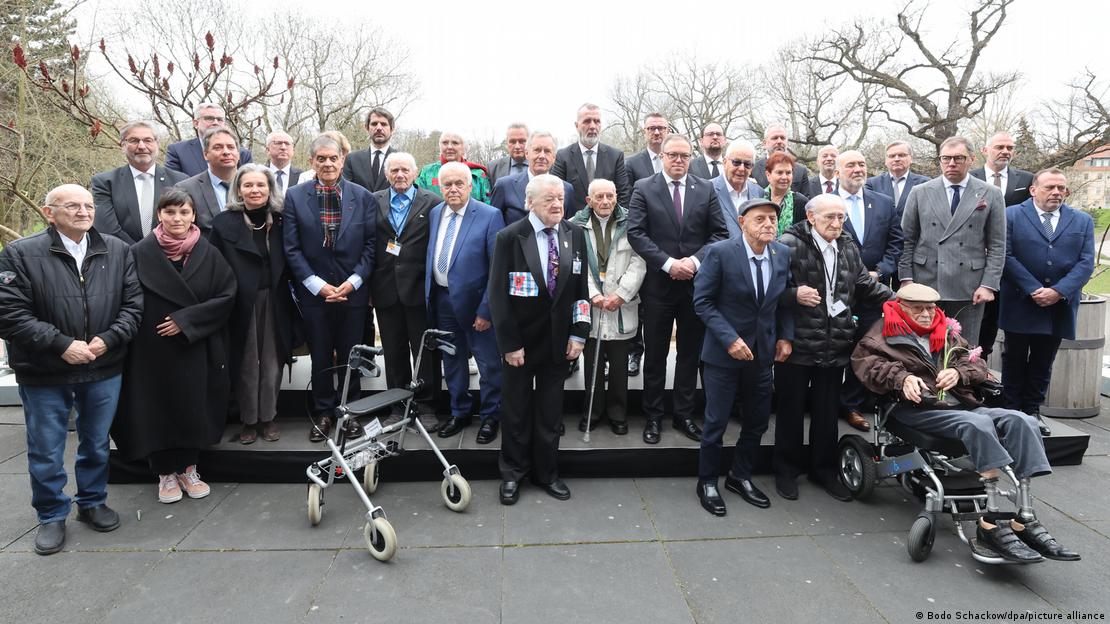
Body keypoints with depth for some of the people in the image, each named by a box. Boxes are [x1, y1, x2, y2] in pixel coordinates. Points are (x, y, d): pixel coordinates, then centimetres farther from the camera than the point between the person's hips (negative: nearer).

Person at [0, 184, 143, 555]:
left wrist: (108, 339, -13)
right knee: (46, 452, 10)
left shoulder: (117, 251, 1)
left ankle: (93, 502, 38)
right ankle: (51, 516, 29)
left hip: (104, 370, 3)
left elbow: (133, 303, 1)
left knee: (97, 444, 17)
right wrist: (61, 345, -19)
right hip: (44, 374, -2)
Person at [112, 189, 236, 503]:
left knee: (193, 405, 8)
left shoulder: (208, 253, -1)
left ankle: (188, 468, 26)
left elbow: (226, 295, -5)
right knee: (158, 406, 6)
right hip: (153, 349, -1)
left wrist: (186, 320, -12)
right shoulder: (140, 253, -5)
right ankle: (165, 473, 23)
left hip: (196, 347, 1)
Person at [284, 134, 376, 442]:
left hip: (353, 290, 0)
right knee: (320, 356, 11)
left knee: (350, 355, 10)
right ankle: (323, 413, 26)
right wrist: (317, 285, -11)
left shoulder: (363, 197, 0)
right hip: (313, 292, 0)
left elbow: (370, 244, 0)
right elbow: (292, 248, -3)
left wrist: (353, 281, -11)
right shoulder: (295, 196, -1)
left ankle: (351, 412, 26)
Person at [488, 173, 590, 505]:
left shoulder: (575, 234, 1)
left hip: (558, 339, 3)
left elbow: (581, 287, 6)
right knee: (516, 409, 11)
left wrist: (578, 334, -1)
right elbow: (498, 294, -11)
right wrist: (509, 343, -13)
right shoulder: (509, 237, -11)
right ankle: (513, 472, 27)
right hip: (521, 340, -3)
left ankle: (546, 472, 28)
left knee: (550, 410, 12)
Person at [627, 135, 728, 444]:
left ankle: (684, 414, 24)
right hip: (658, 284, -2)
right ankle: (653, 416, 20)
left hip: (696, 283, 2)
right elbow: (636, 233, -9)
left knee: (690, 353, 11)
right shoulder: (643, 188, -1)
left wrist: (695, 260, -13)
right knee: (655, 354, 8)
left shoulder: (706, 189, 5)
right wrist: (668, 263, -17)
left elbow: (719, 233, 2)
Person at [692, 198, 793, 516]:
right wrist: (730, 339, -19)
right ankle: (707, 482, 24)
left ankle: (740, 477, 34)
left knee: (757, 421, 14)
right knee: (717, 421, 4)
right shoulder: (720, 252, -15)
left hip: (763, 352, 5)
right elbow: (702, 301, -13)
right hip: (724, 352, -5)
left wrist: (785, 336, -1)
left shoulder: (783, 254, 0)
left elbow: (784, 299, 11)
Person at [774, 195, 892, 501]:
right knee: (791, 409, 8)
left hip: (834, 346, 6)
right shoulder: (789, 245, -11)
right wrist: (794, 295, -24)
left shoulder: (849, 247, 10)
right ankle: (786, 470, 25)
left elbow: (865, 285, 16)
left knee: (828, 411, 15)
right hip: (796, 344, -5)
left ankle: (824, 470, 32)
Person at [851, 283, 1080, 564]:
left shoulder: (947, 333, 29)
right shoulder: (886, 333, 13)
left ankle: (1025, 520, -25)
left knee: (1021, 421, -20)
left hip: (960, 404, 6)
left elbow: (977, 364, 22)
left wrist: (959, 372, -3)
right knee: (980, 423, -33)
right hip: (917, 408, -6)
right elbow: (864, 359, -5)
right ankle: (992, 520, -36)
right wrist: (902, 377, -21)